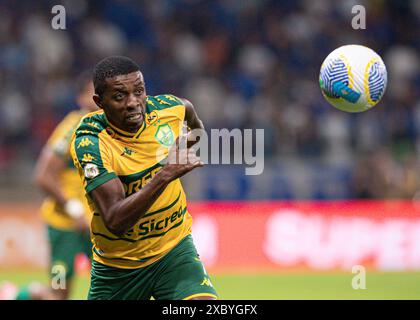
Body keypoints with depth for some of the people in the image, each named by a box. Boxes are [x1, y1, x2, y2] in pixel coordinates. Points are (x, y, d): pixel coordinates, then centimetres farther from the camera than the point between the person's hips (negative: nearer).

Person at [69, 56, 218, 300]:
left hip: (174, 250, 2)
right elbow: (115, 221, -35)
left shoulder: (168, 108, -10)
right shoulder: (88, 143, -24)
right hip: (116, 267, -2)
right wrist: (165, 175, -43)